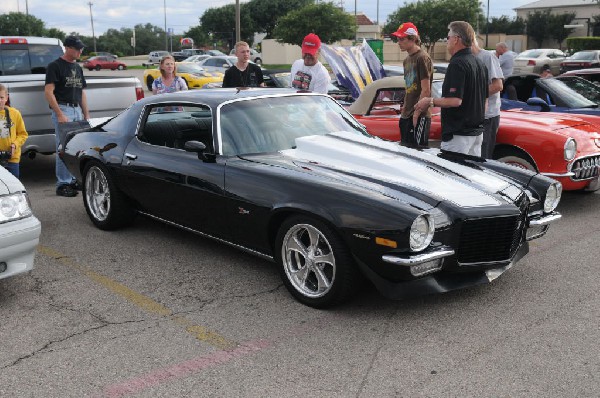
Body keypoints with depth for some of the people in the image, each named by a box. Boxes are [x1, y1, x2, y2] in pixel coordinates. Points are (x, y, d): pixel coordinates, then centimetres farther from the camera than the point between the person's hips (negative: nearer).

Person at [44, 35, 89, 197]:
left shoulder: (77, 67, 18)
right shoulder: (55, 66, -5)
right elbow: (48, 92, -11)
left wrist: (86, 115, 15)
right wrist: (59, 114, -18)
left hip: (77, 110, 7)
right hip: (63, 109, -7)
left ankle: (73, 179, 16)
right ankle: (62, 184, -3)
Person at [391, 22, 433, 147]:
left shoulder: (422, 58, -11)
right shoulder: (407, 60, 17)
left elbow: (426, 90, -15)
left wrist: (416, 113, -16)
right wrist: (404, 109, 15)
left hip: (420, 116, -9)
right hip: (406, 116, 9)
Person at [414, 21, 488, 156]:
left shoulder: (457, 64, -16)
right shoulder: (480, 64, 13)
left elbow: (455, 100, -24)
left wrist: (430, 101, -11)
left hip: (459, 134, -10)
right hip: (477, 131, 10)